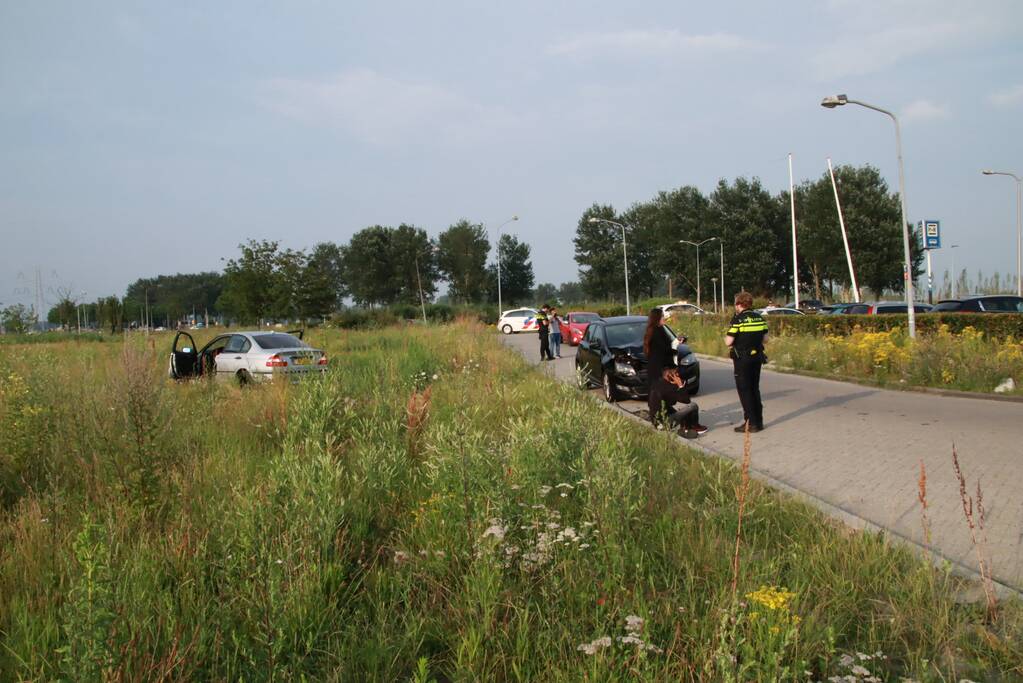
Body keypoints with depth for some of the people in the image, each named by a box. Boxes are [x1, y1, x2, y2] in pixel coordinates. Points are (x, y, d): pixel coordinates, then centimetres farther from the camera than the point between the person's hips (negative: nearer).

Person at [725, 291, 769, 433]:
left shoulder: (738, 319, -14)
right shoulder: (759, 318, 4)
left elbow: (728, 342, -17)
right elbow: (765, 338, 8)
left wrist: (727, 337, 4)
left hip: (742, 358, -6)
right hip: (757, 356, 6)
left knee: (744, 390, 1)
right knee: (755, 389, 16)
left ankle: (751, 423, 0)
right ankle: (758, 421, 19)